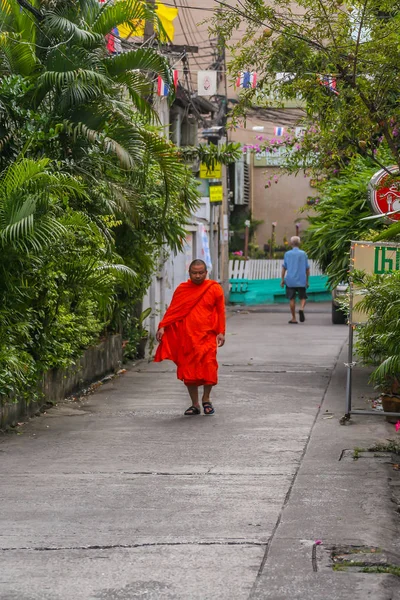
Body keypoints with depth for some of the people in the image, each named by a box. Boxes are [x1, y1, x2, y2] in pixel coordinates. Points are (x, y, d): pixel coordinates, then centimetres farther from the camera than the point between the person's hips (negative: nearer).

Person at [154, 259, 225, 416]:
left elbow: (220, 311, 6)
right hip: (186, 336, 2)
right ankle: (195, 404, 14)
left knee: (208, 367, -12)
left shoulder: (214, 289, 4)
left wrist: (221, 332, -2)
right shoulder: (182, 289, 7)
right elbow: (172, 310, 6)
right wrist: (162, 327, -5)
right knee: (188, 370, 2)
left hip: (207, 336, -2)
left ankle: (206, 399, 11)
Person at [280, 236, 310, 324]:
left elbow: (284, 268, 1)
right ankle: (301, 309, -20)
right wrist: (307, 280, 12)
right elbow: (307, 269, 3)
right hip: (301, 280, 0)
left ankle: (294, 318, 7)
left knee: (292, 299, 6)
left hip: (290, 280, 0)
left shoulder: (287, 254, 2)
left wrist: (282, 279, 9)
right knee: (303, 297, 10)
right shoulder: (303, 254, 2)